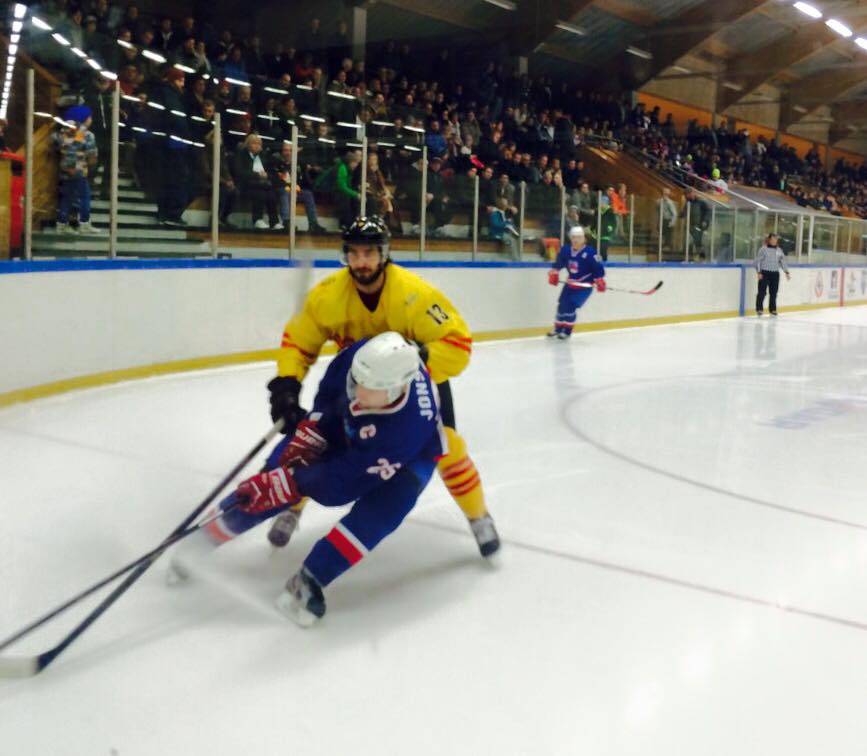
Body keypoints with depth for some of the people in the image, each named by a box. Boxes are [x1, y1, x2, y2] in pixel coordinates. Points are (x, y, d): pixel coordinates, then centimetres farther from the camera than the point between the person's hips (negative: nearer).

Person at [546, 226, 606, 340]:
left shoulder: (589, 252, -21)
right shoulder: (566, 249, -6)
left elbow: (597, 268, -18)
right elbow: (559, 263, 10)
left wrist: (600, 281, -26)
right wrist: (553, 273, 4)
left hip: (585, 286, -6)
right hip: (570, 283, 6)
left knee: (570, 306, -16)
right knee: (561, 304, 7)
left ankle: (567, 330, -1)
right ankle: (558, 327, 27)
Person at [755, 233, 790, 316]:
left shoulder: (779, 250, 11)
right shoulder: (763, 249, -5)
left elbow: (783, 261, 15)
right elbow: (758, 261, -6)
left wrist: (786, 272, 9)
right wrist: (758, 272, -12)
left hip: (775, 274, 5)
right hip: (764, 273, -5)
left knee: (774, 293, 7)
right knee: (762, 292, -5)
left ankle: (773, 309, 17)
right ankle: (759, 309, 3)